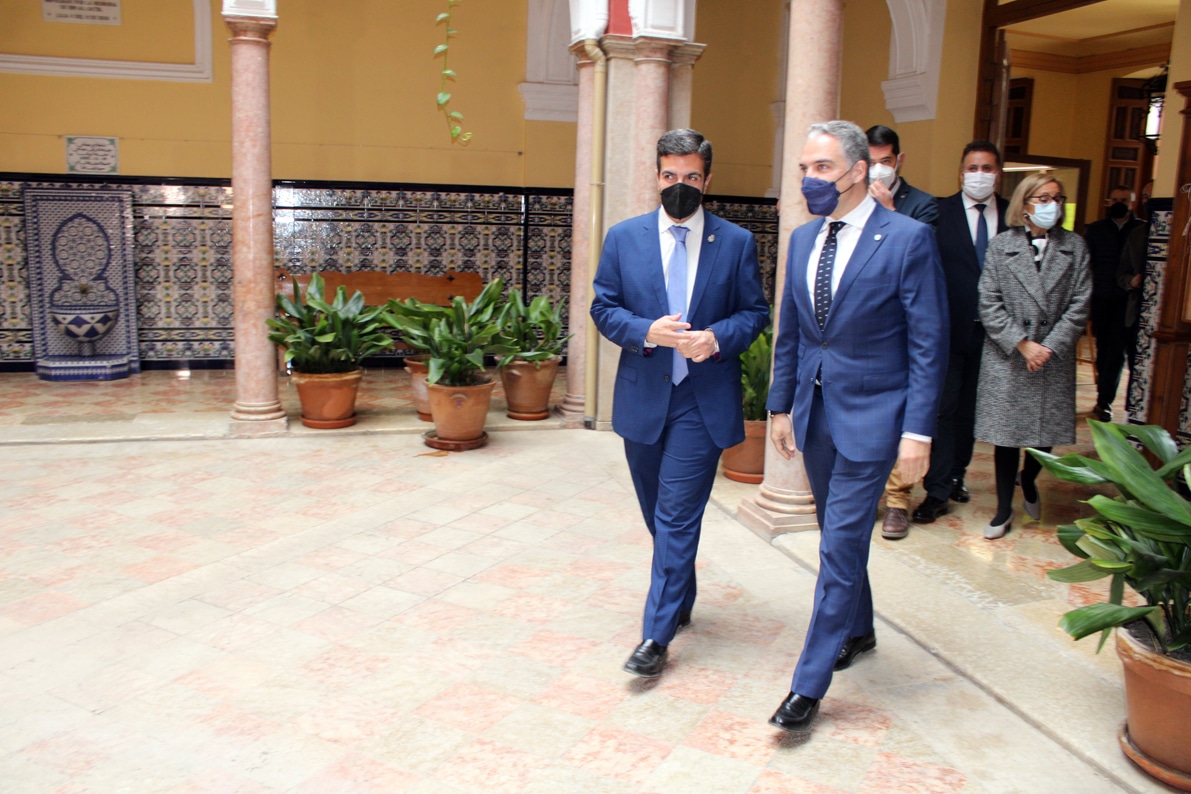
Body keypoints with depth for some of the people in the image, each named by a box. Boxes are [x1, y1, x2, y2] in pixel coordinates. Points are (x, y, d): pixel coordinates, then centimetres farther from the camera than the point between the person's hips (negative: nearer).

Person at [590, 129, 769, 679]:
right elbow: (603, 308, 3)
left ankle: (657, 634, 1)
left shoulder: (736, 242, 1)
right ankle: (680, 599, 39)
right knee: (660, 514, 16)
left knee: (677, 516, -6)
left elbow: (755, 312, 4)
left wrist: (718, 338, -16)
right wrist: (646, 331, -16)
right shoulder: (624, 237, 3)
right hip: (643, 396, 3)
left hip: (704, 400, -2)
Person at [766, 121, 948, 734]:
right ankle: (857, 631, 40)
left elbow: (928, 342, -11)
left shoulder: (907, 239, -11)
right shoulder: (803, 239, 8)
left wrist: (918, 430, -15)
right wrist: (781, 405, 12)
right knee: (839, 535, 18)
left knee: (841, 545, -5)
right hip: (814, 408, 6)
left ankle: (808, 685, 3)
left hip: (870, 413, -6)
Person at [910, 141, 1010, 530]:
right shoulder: (939, 212, -3)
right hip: (948, 328, -3)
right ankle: (938, 490, 3)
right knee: (942, 408, -2)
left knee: (969, 409, 14)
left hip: (990, 331, 3)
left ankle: (956, 476, 28)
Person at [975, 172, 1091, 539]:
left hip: (1055, 357, 2)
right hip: (1007, 357, -1)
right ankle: (1004, 509, 16)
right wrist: (1021, 344, -12)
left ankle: (1028, 481, 39)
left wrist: (1049, 347, -10)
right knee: (1006, 434, 3)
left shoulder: (1075, 246, 4)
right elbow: (989, 304, -5)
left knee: (1047, 432, 7)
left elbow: (1079, 305, -1)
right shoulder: (1001, 245, 0)